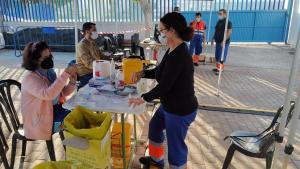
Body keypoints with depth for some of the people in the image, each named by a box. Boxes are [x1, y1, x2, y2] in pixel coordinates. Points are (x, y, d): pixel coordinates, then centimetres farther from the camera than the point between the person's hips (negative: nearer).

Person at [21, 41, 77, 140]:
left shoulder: (49, 72, 2)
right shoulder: (30, 79, -21)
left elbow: (63, 92, 7)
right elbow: (48, 94, -40)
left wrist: (72, 82, -14)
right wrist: (65, 74, -41)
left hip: (56, 108, 7)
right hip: (41, 120, -7)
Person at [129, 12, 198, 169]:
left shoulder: (179, 55, -29)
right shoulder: (173, 50, 3)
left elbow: (164, 86, -26)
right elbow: (160, 70, 17)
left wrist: (143, 98, -13)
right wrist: (142, 73, 3)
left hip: (180, 110, -11)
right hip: (169, 105, 11)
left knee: (176, 145, 8)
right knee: (154, 127, 28)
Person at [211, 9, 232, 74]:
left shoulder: (227, 22, -13)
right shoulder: (219, 21, 14)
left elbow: (229, 32, -20)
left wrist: (224, 41, -25)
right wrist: (213, 39, 18)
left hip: (224, 42, -9)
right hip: (218, 41, 9)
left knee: (222, 56, -5)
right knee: (217, 55, 13)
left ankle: (220, 69, 0)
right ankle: (217, 67, 24)